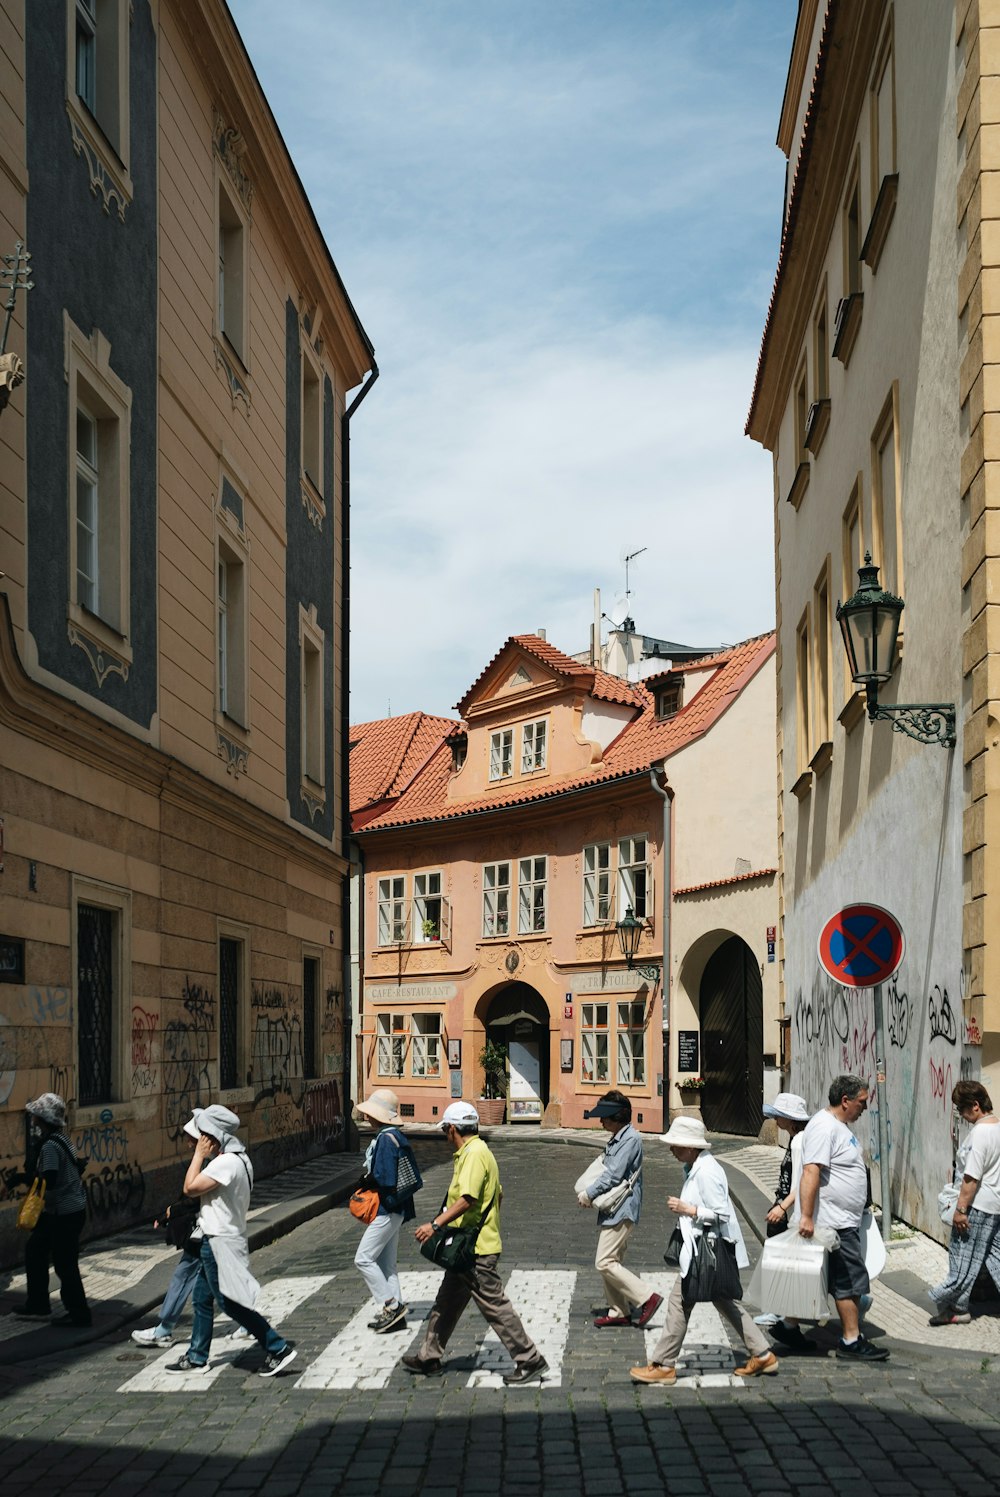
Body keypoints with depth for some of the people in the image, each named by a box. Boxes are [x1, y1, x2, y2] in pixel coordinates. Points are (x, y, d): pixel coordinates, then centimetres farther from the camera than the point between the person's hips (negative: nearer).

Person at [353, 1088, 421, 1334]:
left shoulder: (386, 1139, -19)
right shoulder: (395, 1136, 13)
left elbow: (381, 1177, -24)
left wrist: (366, 1181, -5)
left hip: (386, 1210, -10)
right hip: (392, 1210, 10)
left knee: (363, 1259, -6)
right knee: (386, 1264, 13)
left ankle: (390, 1306, -2)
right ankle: (394, 1314, 16)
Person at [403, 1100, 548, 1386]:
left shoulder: (474, 1154, -19)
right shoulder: (477, 1152, 14)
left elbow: (467, 1199, -30)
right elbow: (498, 1195, 23)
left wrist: (436, 1224, -32)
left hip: (477, 1250, -11)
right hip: (467, 1248, 11)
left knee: (495, 1306, -5)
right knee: (446, 1303, 17)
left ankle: (530, 1361, 2)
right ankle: (429, 1358, 27)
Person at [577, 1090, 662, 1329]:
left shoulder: (630, 1139, -17)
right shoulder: (616, 1139, 14)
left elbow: (613, 1175, -21)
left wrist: (589, 1194, -12)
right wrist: (590, 1194, 4)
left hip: (621, 1210, -10)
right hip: (611, 1209, 10)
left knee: (605, 1263, -10)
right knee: (611, 1262, 13)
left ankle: (647, 1297, -4)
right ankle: (619, 1312, 21)